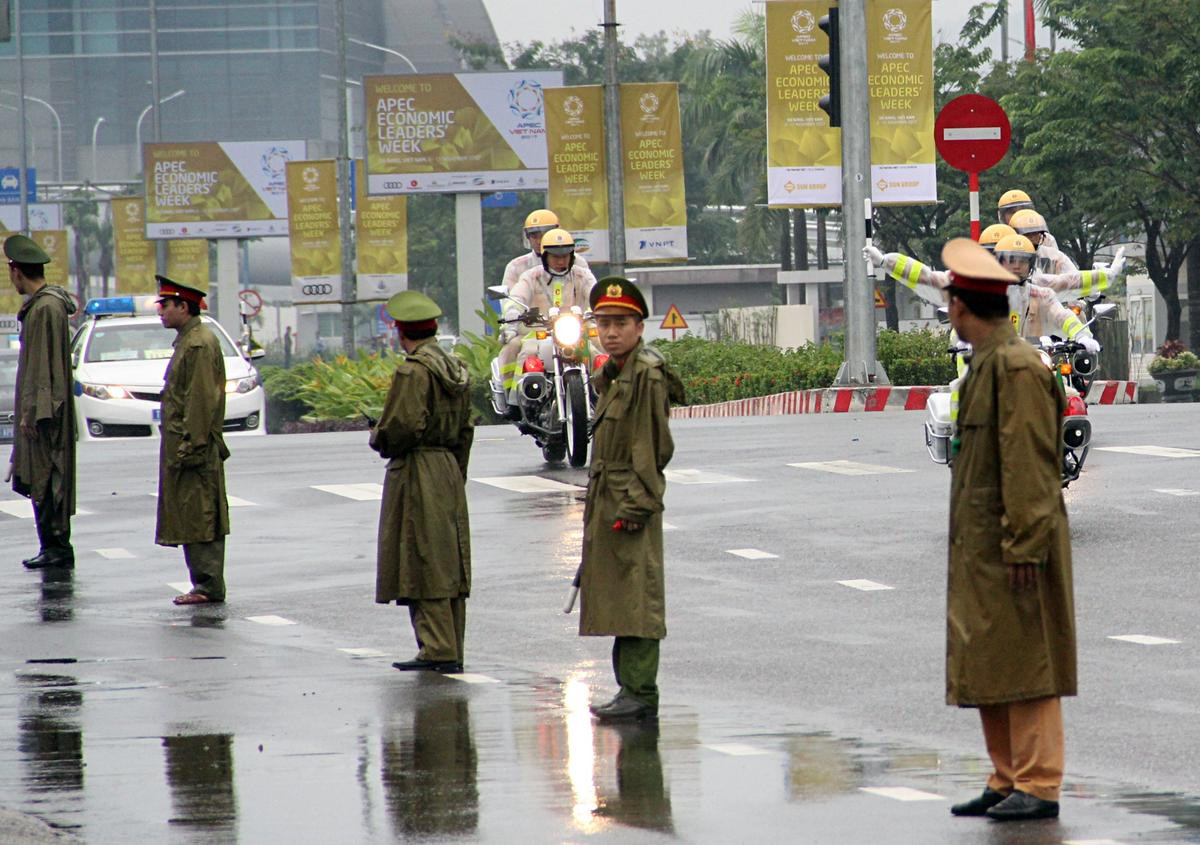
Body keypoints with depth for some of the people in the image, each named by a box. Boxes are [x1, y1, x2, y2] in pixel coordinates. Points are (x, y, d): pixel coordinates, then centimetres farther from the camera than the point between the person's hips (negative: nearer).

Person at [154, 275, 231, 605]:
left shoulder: (200, 344, -15)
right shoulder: (188, 341, 17)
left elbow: (202, 400, -21)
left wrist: (190, 446, -22)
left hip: (194, 449, -10)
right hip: (183, 446, 10)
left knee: (199, 518, -8)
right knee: (192, 518, 11)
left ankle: (208, 586, -6)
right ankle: (206, 585, 13)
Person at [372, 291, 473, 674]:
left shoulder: (413, 372, -15)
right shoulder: (456, 370, 11)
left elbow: (403, 427, -22)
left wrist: (378, 437, -1)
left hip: (417, 475, -9)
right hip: (450, 471, 9)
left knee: (423, 565, -6)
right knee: (449, 564, 11)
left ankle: (438, 650, -8)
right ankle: (451, 650, 14)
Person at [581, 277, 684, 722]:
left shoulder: (647, 375, -12)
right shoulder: (613, 375, 17)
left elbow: (652, 447, -16)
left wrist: (635, 504, -20)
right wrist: (595, 502, 18)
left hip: (632, 500, -10)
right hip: (606, 502, 10)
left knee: (635, 596, -10)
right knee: (617, 598, 10)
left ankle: (639, 692, -11)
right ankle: (632, 689, 14)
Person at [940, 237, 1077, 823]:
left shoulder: (1017, 367, -15)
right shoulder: (984, 365, 16)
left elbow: (1029, 465, -19)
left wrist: (1024, 545, -21)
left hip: (1015, 548, -10)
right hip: (978, 549, 10)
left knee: (1025, 663, -7)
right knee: (985, 666, 11)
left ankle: (1038, 785, -4)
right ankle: (1006, 780, 17)